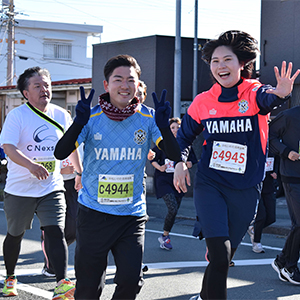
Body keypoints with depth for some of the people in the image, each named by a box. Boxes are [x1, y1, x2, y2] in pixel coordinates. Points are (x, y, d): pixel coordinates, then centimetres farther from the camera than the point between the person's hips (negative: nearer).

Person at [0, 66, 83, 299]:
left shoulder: (61, 115, 4)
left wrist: (80, 172, 25)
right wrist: (31, 165, -38)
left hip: (52, 188, 2)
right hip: (19, 190, -2)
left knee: (56, 232, -14)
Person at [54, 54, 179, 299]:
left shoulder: (148, 118, -2)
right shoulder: (92, 118, -5)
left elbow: (174, 154, -10)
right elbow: (60, 153, -14)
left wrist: (164, 125, -27)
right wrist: (79, 122, -29)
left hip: (132, 215, 1)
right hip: (93, 213, -1)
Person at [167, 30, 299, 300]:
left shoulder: (254, 93, -8)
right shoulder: (203, 102, 0)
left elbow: (268, 98, -34)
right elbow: (185, 136, 15)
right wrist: (179, 162, -3)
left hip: (245, 190, 0)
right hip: (209, 184, 0)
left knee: (224, 257, 15)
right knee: (220, 255, -18)